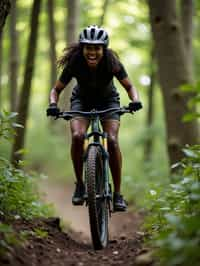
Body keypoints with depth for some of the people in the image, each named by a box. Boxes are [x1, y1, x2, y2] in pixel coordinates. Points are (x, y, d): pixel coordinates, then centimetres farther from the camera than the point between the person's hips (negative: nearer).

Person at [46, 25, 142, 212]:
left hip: (108, 99, 0)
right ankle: (79, 185, -9)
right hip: (82, 100, 0)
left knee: (112, 140, -22)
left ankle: (118, 193, -11)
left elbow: (129, 86, -15)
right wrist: (53, 104, -36)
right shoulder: (74, 63, -27)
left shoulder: (112, 62, -27)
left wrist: (135, 100, -36)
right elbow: (56, 89, -16)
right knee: (77, 136, -27)